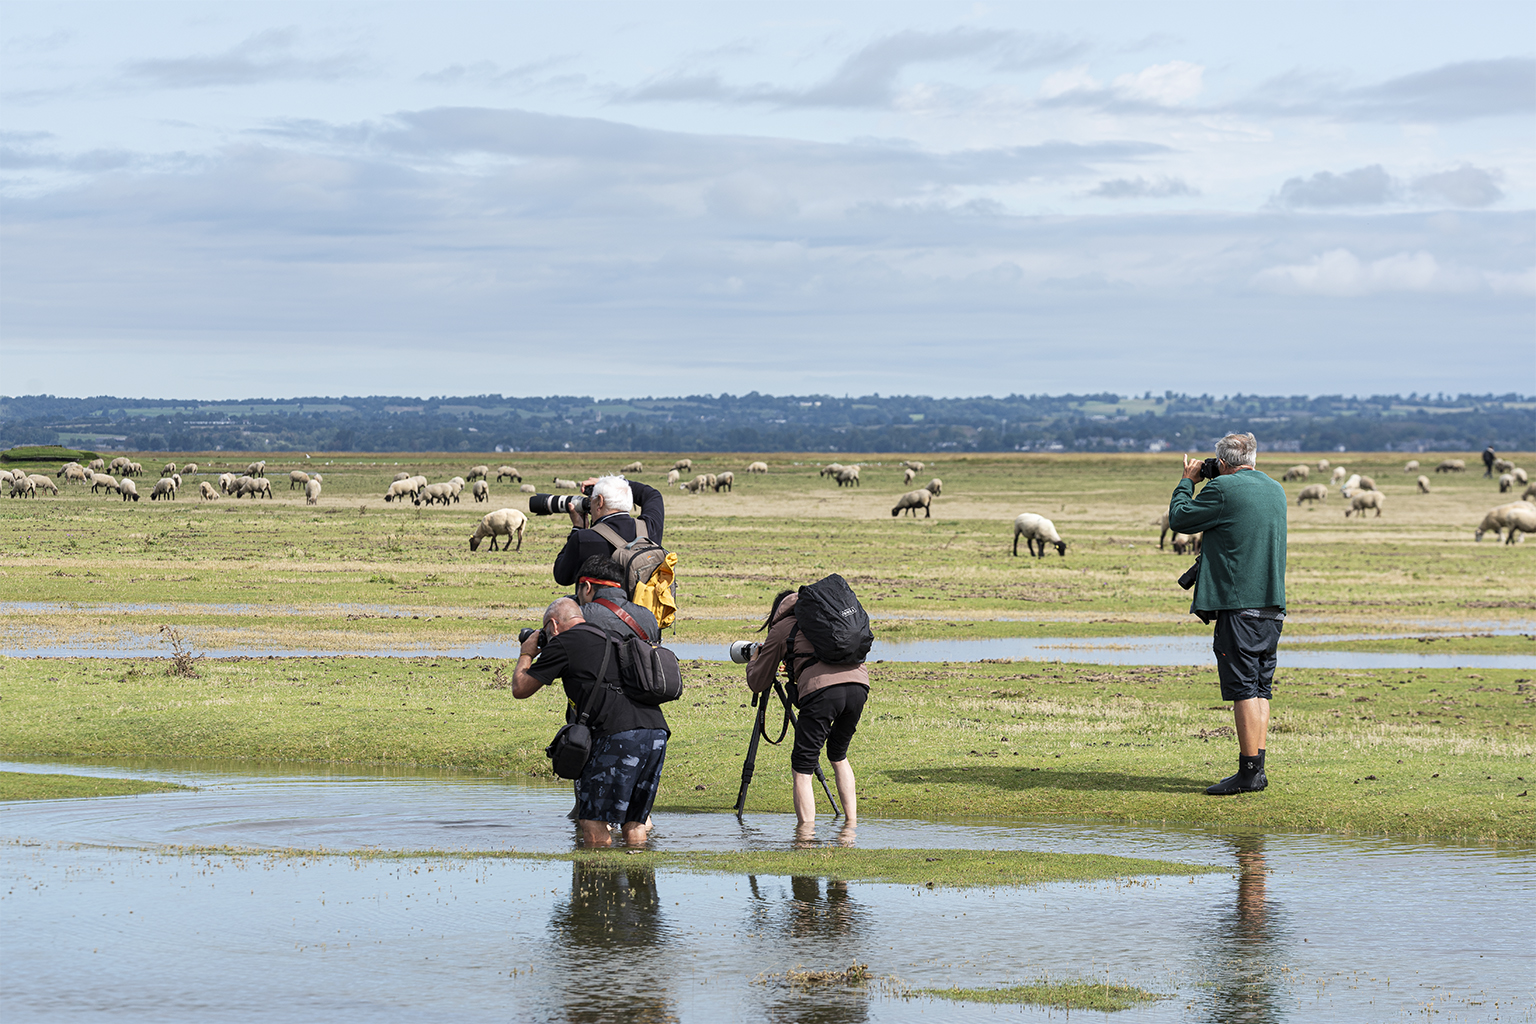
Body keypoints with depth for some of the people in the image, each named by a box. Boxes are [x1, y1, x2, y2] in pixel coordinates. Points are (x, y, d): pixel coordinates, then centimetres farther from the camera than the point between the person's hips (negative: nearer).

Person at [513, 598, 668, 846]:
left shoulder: (563, 643, 6)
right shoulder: (608, 637, 28)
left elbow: (520, 689, 13)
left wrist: (526, 655, 32)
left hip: (620, 736, -7)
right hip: (657, 731, 7)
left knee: (592, 819, 0)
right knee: (633, 821, 14)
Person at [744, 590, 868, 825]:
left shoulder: (781, 629, 19)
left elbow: (757, 683, 25)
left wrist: (753, 659, 47)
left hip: (821, 689, -5)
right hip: (858, 684, 5)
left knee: (803, 768, 1)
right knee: (839, 756, 26)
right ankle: (851, 822, 23)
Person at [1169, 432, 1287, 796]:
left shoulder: (1223, 488, -10)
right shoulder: (1276, 491, 13)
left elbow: (1179, 519, 1)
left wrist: (1187, 481, 14)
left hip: (1238, 606, -8)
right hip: (1272, 606, 8)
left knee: (1243, 690, -6)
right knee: (1260, 689, 11)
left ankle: (1249, 771, -8)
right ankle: (1257, 770, 12)